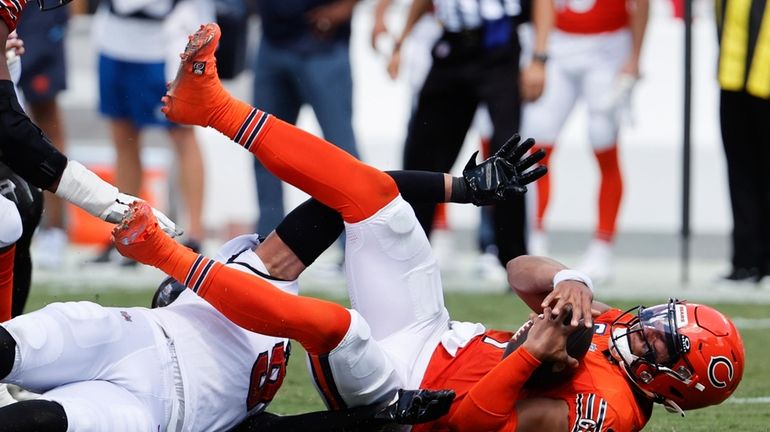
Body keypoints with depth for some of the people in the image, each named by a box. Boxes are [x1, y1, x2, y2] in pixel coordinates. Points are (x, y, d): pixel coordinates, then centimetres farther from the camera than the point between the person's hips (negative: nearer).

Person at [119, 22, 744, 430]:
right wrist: (572, 283, -17)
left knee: (331, 321, -39)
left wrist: (535, 354, -34)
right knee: (371, 189, -2)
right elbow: (523, 272, 4)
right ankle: (211, 104, 0)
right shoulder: (611, 328, 2)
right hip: (432, 336, 9)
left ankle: (167, 255, -23)